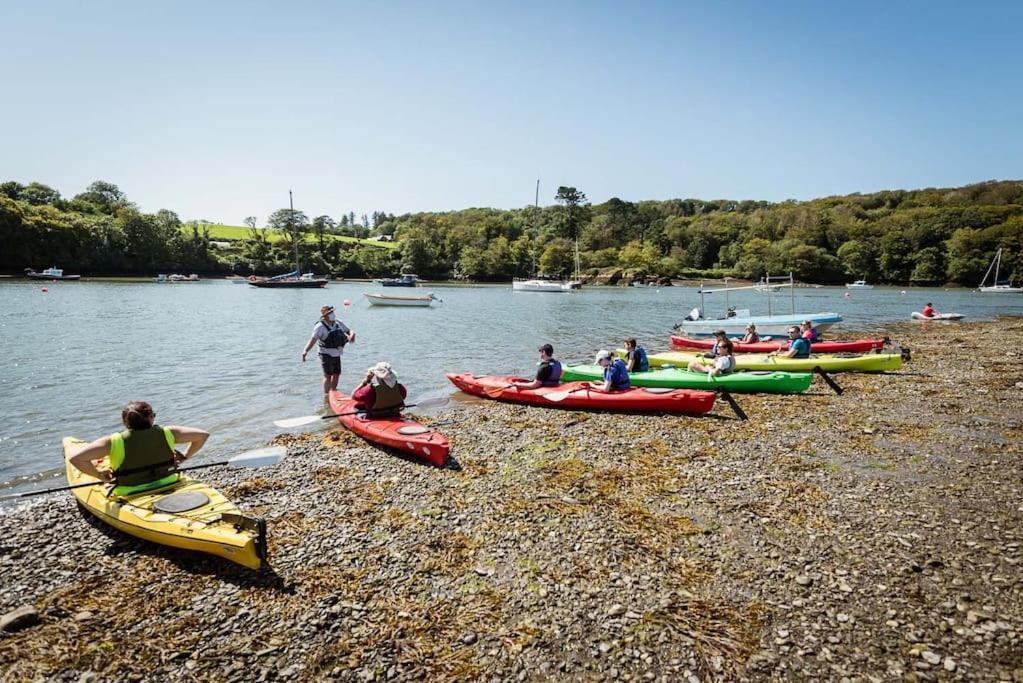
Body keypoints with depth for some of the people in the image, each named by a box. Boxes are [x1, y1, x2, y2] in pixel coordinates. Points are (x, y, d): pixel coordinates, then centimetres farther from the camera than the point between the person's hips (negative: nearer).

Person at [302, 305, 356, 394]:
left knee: (337, 374, 14)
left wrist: (352, 334, -19)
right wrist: (305, 351, -41)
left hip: (336, 354, 7)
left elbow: (348, 330, 7)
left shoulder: (338, 323, 0)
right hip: (326, 355, -6)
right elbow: (313, 339, -27)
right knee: (328, 376, -8)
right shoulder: (320, 326, -19)